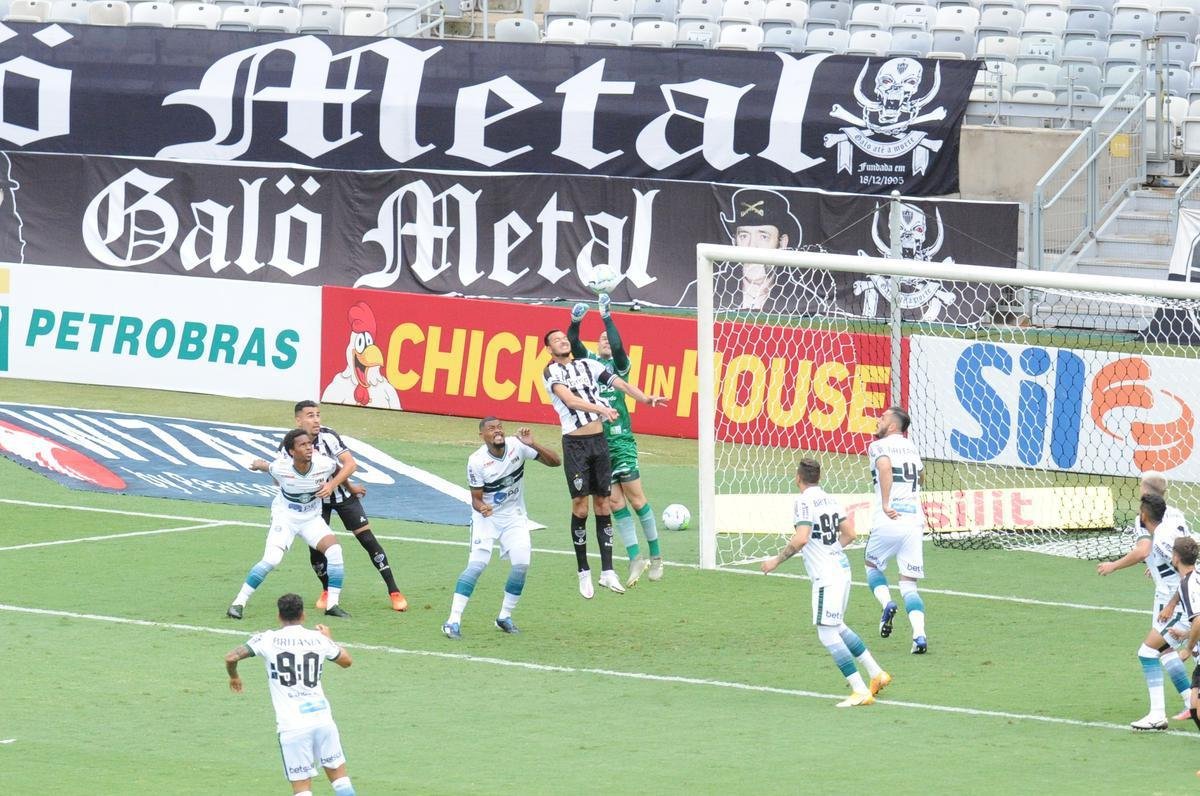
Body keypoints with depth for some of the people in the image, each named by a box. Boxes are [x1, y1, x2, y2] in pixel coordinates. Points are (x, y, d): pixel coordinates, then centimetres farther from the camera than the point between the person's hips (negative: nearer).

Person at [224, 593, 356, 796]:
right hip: (322, 717, 3)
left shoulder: (268, 640, -2)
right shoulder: (318, 639, 7)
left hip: (292, 725, -3)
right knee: (339, 775, 16)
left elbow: (231, 657, -7)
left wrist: (234, 676, 15)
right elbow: (346, 661, 23)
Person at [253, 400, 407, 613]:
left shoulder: (328, 436, -23)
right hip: (315, 498, 1)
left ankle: (394, 592, 1)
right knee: (316, 546, -10)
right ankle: (327, 591, 18)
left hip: (342, 492, -1)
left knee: (367, 539, -6)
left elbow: (350, 464, -28)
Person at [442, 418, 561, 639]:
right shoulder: (477, 461, -19)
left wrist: (533, 445, -29)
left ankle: (505, 617, 10)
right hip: (486, 516, -3)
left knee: (522, 564, -10)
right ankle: (454, 620, -17)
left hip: (514, 517, 3)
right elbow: (476, 498, -13)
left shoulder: (517, 446, -14)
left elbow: (554, 462, -13)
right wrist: (482, 507, -37)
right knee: (476, 565, -18)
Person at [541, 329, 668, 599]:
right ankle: (583, 573, 4)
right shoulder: (551, 373, -1)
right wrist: (600, 409, -31)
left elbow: (619, 383, 5)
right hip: (575, 442, -4)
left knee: (602, 504, 4)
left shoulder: (588, 365, 13)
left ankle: (607, 572, 6)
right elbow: (569, 399, -18)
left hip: (598, 440, 4)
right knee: (580, 507, -4)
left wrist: (644, 398, -11)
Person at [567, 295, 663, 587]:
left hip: (621, 439, -3)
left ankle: (655, 555, 5)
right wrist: (575, 322, -15)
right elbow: (573, 344, 0)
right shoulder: (589, 362, 13)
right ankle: (635, 558, 1)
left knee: (635, 497, -4)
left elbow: (618, 347, -16)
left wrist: (607, 318, -16)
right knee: (615, 502, 0)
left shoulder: (619, 364, 3)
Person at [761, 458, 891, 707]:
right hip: (842, 568, 9)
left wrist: (777, 560, -13)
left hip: (826, 575, -9)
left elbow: (801, 539, -23)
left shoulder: (804, 502, -12)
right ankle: (876, 673, 24)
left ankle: (860, 691, -12)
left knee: (827, 633, -7)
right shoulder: (830, 500, 12)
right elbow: (849, 534, 16)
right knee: (837, 627, 23)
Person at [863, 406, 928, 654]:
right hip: (915, 520, 4)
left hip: (888, 521, -4)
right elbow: (921, 475, 36)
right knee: (909, 585, 6)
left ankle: (887, 604, -6)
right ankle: (919, 636, -13)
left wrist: (885, 504, -24)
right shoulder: (910, 447, 17)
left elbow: (885, 467, -23)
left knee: (873, 566, 22)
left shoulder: (878, 446, -1)